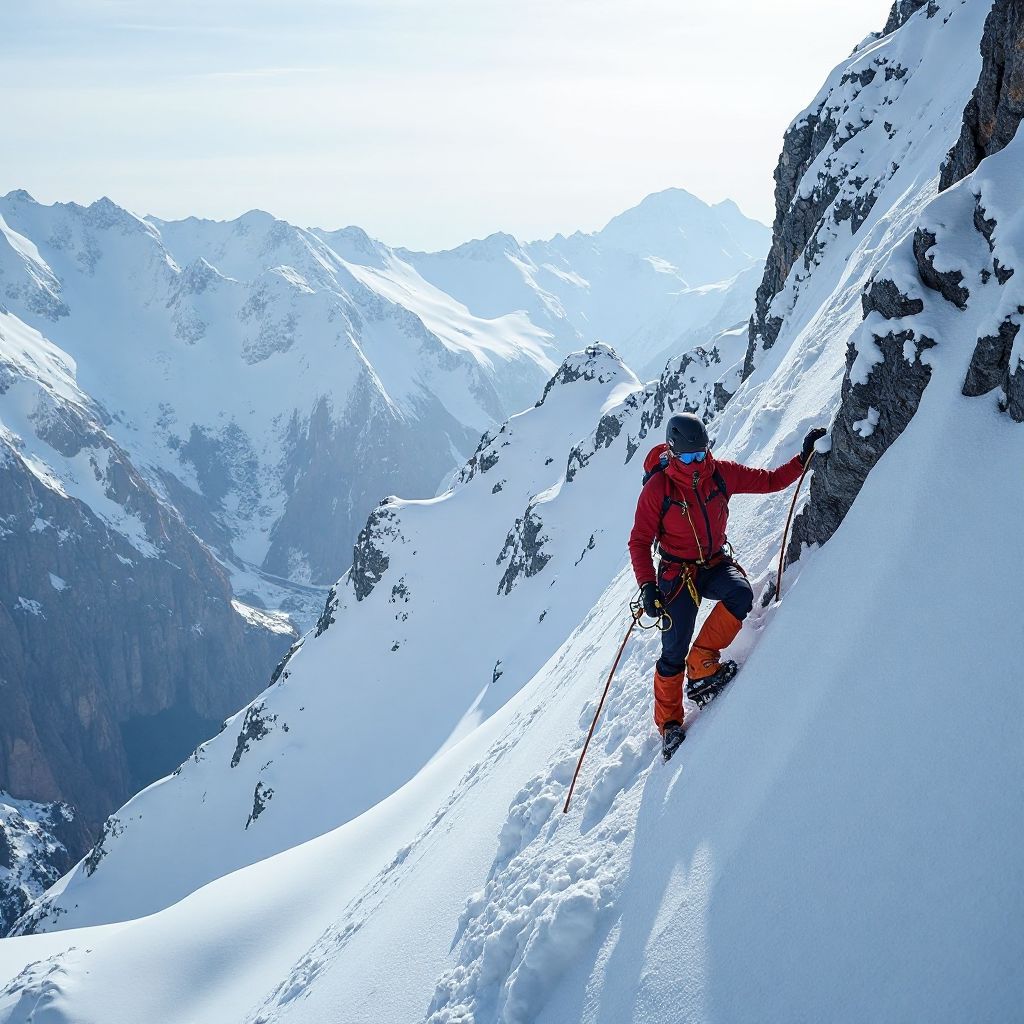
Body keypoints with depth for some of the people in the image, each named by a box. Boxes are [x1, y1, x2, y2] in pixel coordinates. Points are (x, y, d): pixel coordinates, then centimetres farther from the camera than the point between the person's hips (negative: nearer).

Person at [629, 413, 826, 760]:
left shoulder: (721, 473, -8)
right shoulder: (657, 488, -17)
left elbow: (770, 480, 2)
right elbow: (640, 542, -12)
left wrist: (804, 457, -10)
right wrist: (647, 586, -23)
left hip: (716, 564, 3)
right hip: (678, 573, -3)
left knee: (741, 595, -31)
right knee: (674, 652, -6)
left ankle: (701, 667, -15)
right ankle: (669, 722, 17)